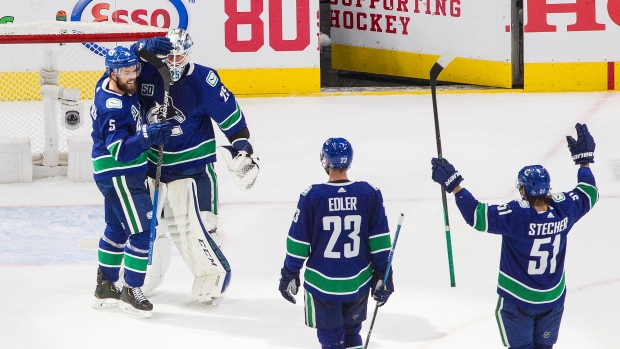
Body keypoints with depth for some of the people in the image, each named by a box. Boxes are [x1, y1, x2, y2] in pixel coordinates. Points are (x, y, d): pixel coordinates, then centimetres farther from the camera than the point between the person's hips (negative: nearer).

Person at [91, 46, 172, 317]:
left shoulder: (111, 83, -2)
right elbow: (121, 151, -33)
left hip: (124, 173, 11)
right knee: (142, 231, -10)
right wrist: (147, 136, -45)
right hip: (118, 175, -11)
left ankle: (105, 286, 33)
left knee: (118, 228, 21)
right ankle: (131, 291, -2)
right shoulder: (112, 107, -29)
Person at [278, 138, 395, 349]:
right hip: (359, 283, 3)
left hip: (322, 283, -2)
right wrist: (382, 275, 8)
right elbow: (380, 240, -1)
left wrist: (289, 275, 8)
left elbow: (297, 243, -5)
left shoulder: (312, 196, -11)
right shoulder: (369, 194, -5)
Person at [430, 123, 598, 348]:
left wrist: (453, 185, -25)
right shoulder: (563, 209, -11)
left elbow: (478, 216, -29)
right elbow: (589, 195, 8)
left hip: (517, 301, -5)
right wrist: (584, 159, 19)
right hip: (553, 300, 5)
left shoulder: (516, 216, -26)